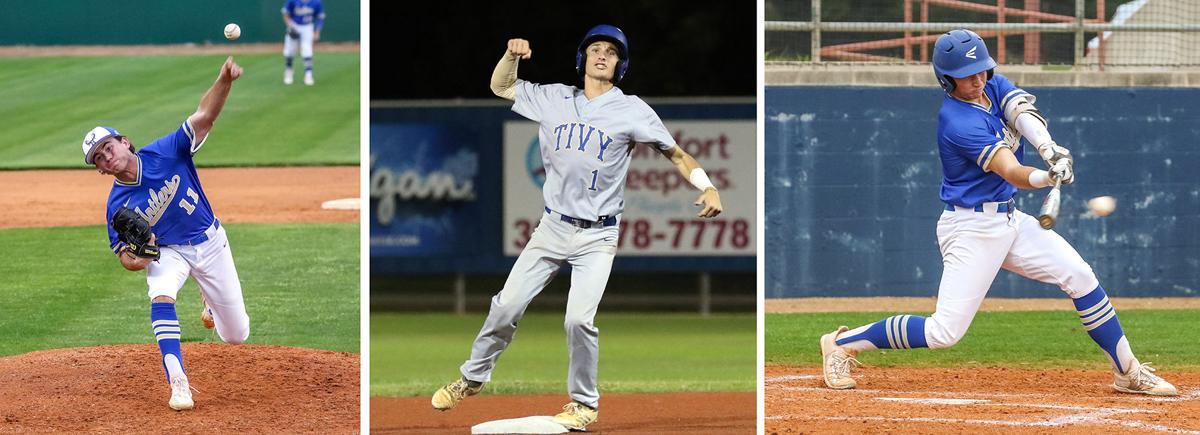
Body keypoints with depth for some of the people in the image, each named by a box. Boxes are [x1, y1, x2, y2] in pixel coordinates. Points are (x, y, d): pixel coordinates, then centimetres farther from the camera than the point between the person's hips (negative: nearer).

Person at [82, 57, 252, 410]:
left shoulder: (165, 153, -20)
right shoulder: (117, 205, -16)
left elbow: (204, 117, -29)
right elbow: (125, 255, -10)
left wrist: (224, 81, -46)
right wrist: (135, 259, -36)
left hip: (210, 243, 1)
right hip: (168, 252, -1)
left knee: (236, 335, 6)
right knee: (161, 296, -36)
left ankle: (211, 300, 44)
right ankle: (178, 383, -32)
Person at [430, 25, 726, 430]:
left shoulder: (632, 111, -4)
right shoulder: (553, 99, 6)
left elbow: (676, 153, -2)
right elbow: (501, 86, 17)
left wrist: (707, 186, -19)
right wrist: (512, 55, -4)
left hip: (597, 236, -3)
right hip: (552, 229, 3)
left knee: (579, 319, -16)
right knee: (507, 306, 1)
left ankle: (584, 402, 4)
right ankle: (473, 377, 22)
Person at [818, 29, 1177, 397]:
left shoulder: (994, 87, 5)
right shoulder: (958, 122, -22)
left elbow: (1023, 112, -15)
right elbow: (1012, 173, -29)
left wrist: (1049, 148, -35)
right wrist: (1048, 178, -50)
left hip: (1009, 221, 8)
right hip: (971, 229, -8)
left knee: (1080, 276, 0)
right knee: (945, 332, -13)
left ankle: (1128, 371, 10)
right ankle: (843, 344, 3)